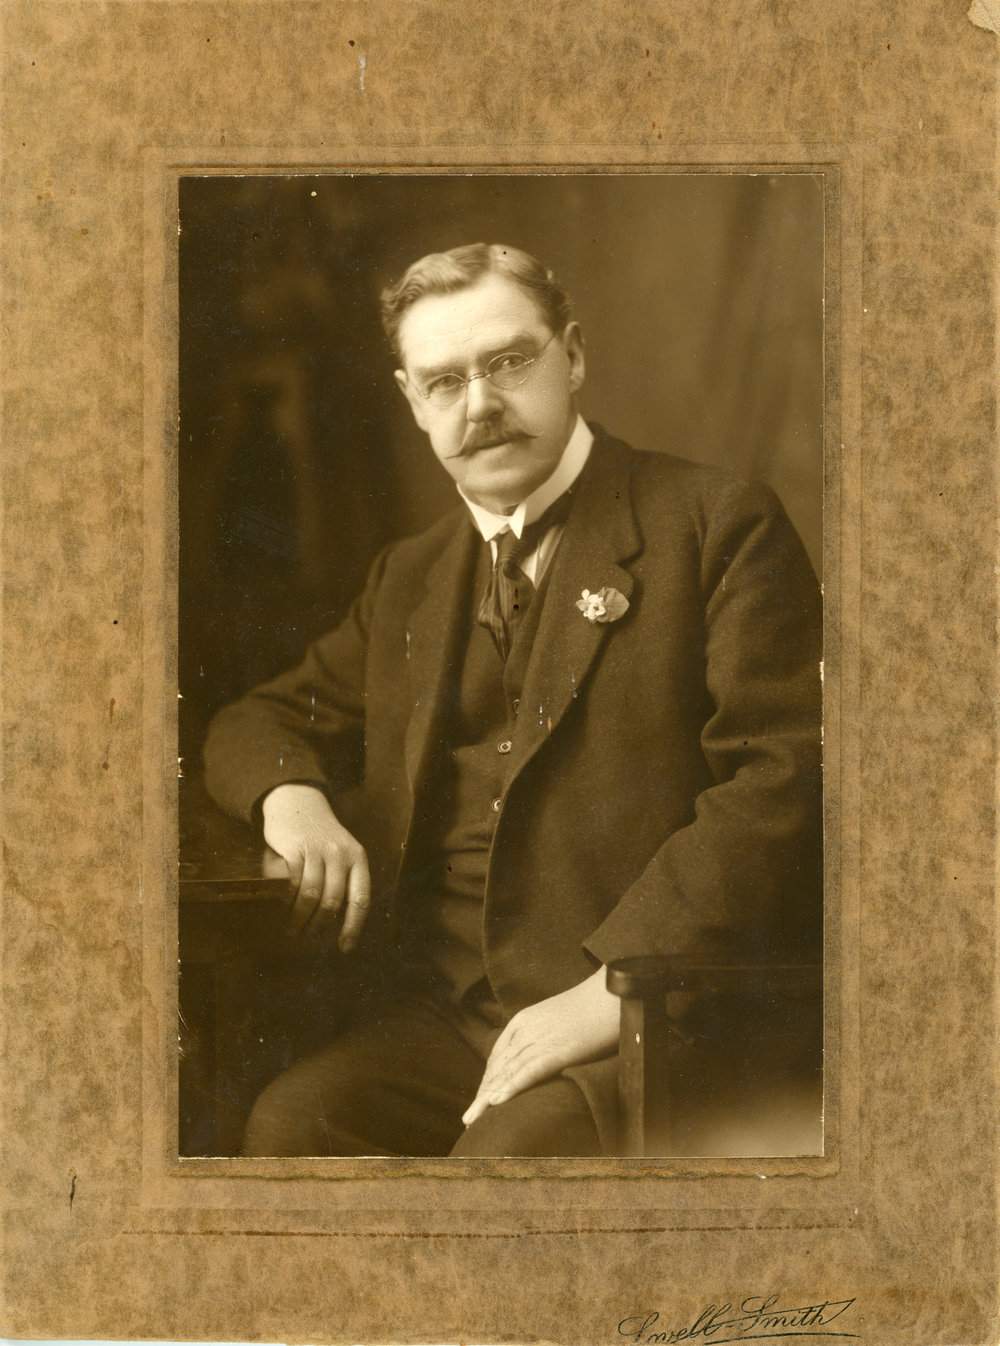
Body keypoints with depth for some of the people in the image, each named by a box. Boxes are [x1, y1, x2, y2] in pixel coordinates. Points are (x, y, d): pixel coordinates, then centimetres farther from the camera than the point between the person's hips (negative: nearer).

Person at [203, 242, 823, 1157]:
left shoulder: (717, 526, 2)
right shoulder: (409, 580, 22)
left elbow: (782, 782, -8)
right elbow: (258, 725, 28)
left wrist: (615, 984, -18)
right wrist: (289, 796, 1)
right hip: (437, 1022, 5)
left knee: (510, 1152, -33)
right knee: (286, 1125, -23)